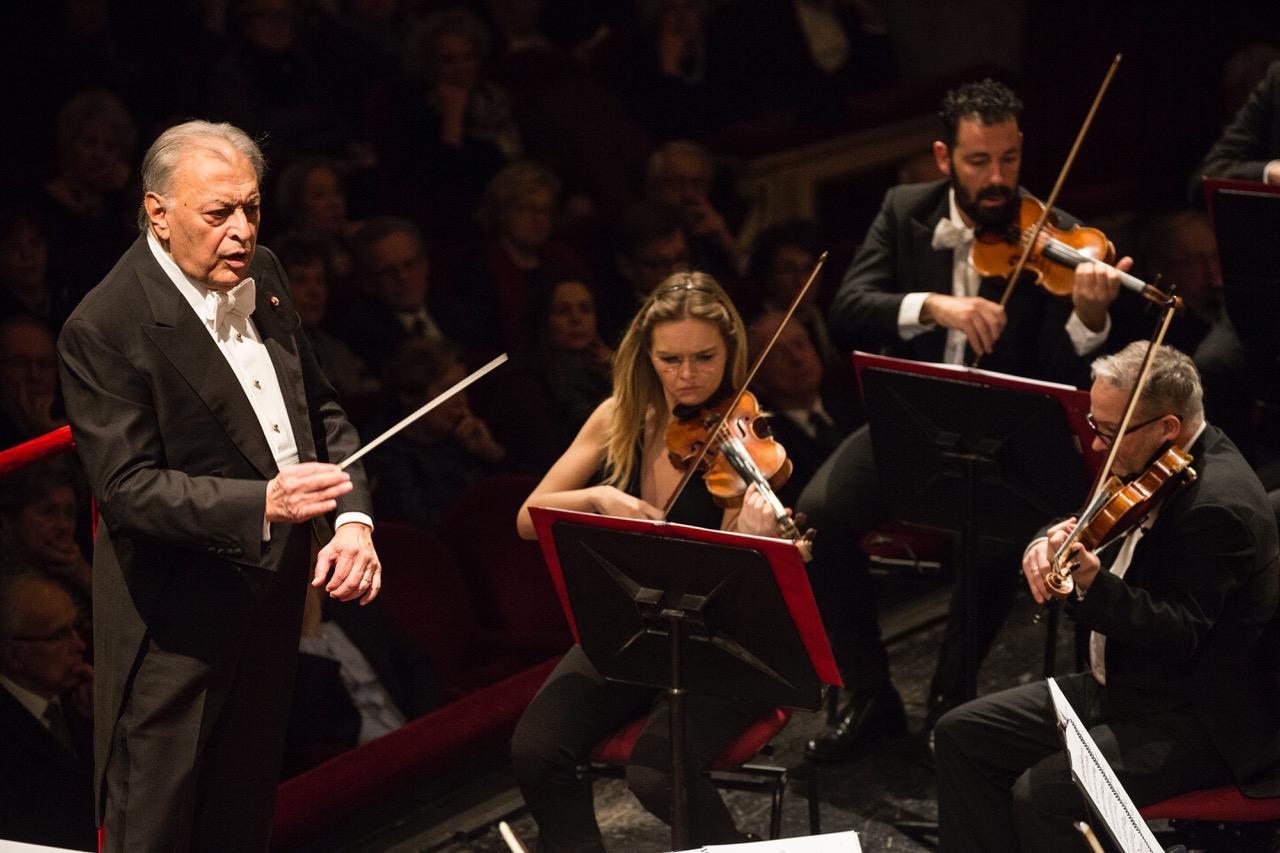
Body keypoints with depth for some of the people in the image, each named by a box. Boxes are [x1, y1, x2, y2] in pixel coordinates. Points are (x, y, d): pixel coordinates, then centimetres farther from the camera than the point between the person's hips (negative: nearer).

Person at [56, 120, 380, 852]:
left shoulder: (262, 276, 2)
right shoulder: (105, 328, -22)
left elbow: (321, 408, 9)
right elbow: (127, 488, -25)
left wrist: (352, 519, -8)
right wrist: (263, 503, -37)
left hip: (274, 590, 7)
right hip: (179, 614, -7)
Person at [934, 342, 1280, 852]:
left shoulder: (1219, 504, -25)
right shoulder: (1156, 469, 3)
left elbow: (1181, 639, -27)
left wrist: (1093, 584, -40)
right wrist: (1051, 544, -9)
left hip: (1199, 724, -10)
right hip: (1123, 686, 10)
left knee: (1041, 793, -27)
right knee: (961, 735, 6)